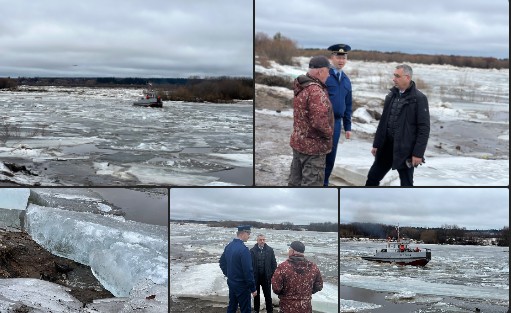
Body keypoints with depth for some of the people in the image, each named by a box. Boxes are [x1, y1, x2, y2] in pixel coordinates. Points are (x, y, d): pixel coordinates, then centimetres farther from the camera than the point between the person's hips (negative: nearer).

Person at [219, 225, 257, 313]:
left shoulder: (228, 246, 4)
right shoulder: (243, 249, -23)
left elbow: (222, 263, 15)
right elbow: (248, 270, -23)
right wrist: (253, 288, -17)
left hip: (231, 282, 8)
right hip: (241, 285, -8)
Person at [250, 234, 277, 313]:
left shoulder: (270, 250, -1)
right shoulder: (252, 250, -5)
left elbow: (274, 263, 3)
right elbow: (250, 264, -3)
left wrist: (273, 274, -3)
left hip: (266, 277, 0)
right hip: (256, 277, 0)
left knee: (268, 295, 8)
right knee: (256, 295, 13)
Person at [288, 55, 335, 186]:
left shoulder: (301, 88, 7)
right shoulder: (315, 91, -23)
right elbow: (319, 121, -28)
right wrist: (329, 133, -11)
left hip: (298, 142, 9)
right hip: (313, 146, -9)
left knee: (296, 182, 17)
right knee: (311, 183, -1)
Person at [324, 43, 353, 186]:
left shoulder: (346, 80, 13)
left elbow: (348, 105, 18)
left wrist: (348, 126, 15)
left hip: (336, 123, 6)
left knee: (330, 156, 11)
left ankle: (324, 183, 23)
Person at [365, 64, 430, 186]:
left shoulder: (419, 99, -11)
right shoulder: (392, 95, 9)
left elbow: (424, 128, -13)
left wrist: (418, 153, -17)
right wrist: (376, 144, 14)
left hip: (405, 150, -6)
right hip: (387, 147, 6)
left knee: (406, 183, 3)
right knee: (372, 177, 11)